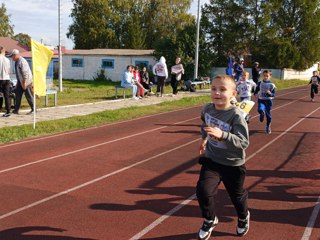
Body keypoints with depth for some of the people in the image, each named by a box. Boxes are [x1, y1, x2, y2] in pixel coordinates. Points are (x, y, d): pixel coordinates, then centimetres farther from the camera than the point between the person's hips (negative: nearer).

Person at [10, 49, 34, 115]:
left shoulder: (22, 61, -17)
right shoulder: (17, 62, 13)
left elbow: (25, 72, -22)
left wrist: (24, 82, -24)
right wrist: (18, 82, 20)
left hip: (26, 81, -10)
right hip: (20, 81, 10)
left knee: (29, 96, -3)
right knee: (18, 94, 6)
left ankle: (33, 109, 6)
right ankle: (16, 110, 9)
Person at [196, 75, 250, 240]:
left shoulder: (236, 116, -26)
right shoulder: (207, 109, -9)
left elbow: (243, 142, -33)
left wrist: (222, 135, -46)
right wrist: (204, 138, 20)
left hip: (233, 164, -3)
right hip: (212, 160, 3)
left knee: (237, 195, 18)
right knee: (203, 191, -14)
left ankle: (243, 217, 53)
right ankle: (210, 220, 17)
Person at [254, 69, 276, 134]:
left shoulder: (272, 85, -4)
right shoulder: (260, 83, 1)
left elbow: (274, 94, -5)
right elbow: (256, 91, 10)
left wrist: (270, 93, -26)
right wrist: (256, 94, -12)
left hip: (268, 101, 0)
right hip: (261, 100, 0)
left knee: (268, 114, 9)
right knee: (260, 110, -31)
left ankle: (268, 127, 31)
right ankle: (262, 113, 6)